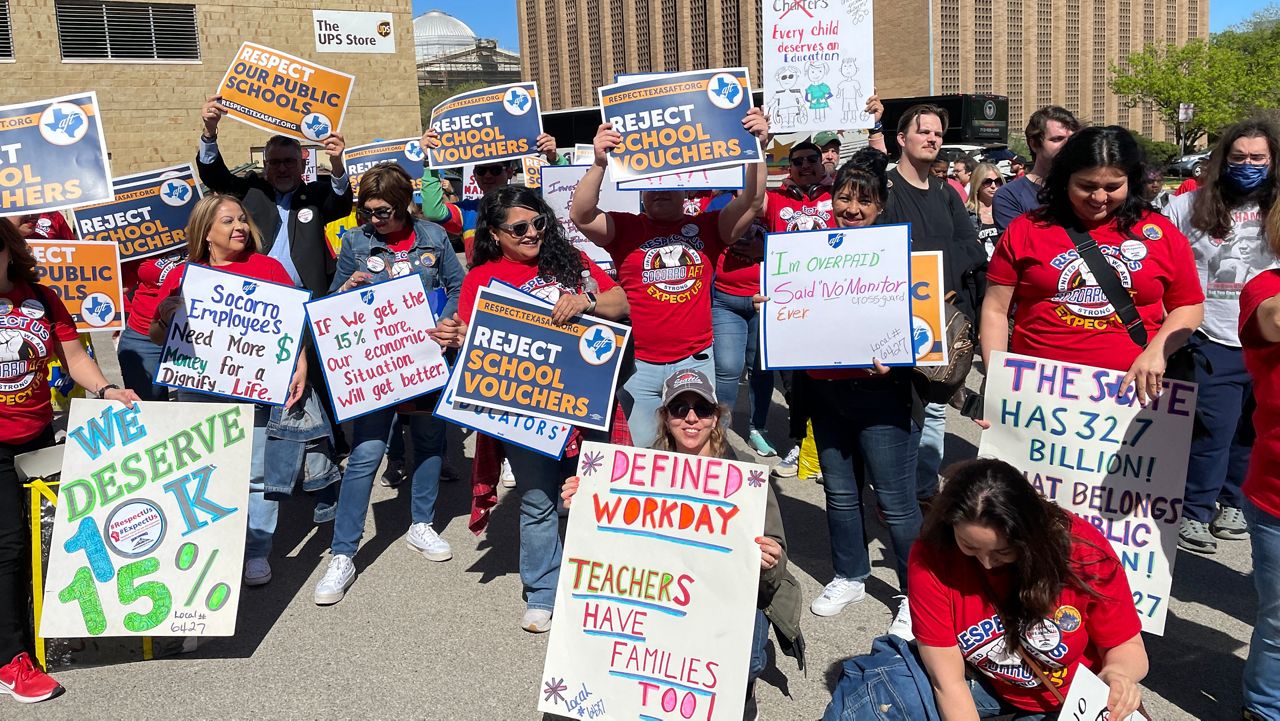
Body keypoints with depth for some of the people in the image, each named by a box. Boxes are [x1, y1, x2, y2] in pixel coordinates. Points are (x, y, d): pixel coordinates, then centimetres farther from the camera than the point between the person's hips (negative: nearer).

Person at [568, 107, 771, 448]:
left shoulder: (706, 227, 4)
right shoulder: (624, 228, 0)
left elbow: (751, 203, -4)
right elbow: (581, 215, -13)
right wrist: (599, 163, -26)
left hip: (696, 362, 1)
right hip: (639, 365, -1)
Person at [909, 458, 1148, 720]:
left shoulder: (1082, 550, -27)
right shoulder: (931, 558, -26)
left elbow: (1127, 646, -13)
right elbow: (948, 682, -22)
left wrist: (1118, 673, -35)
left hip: (1071, 698, 2)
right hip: (982, 683, -1)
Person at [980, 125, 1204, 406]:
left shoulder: (1160, 233, 3)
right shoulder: (1025, 230, 0)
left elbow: (1189, 306, 10)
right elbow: (996, 310, 0)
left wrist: (1157, 351, -9)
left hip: (1132, 388, 1)